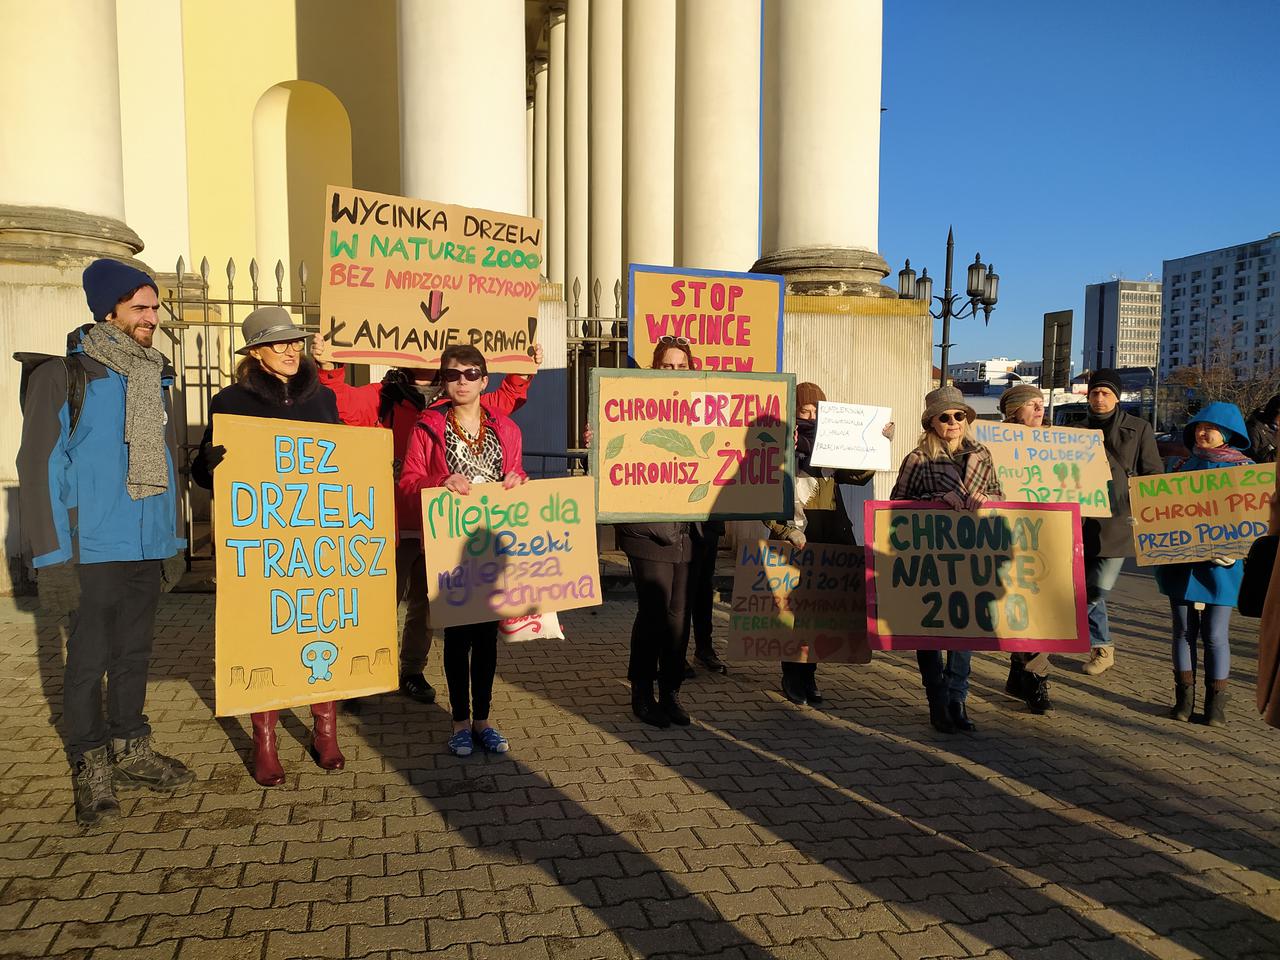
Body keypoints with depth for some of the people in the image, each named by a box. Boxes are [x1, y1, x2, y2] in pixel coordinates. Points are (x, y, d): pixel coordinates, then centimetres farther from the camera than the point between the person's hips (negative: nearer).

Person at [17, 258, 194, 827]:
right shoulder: (65, 376, -7)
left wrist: (172, 532, 14)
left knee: (135, 648, 15)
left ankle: (130, 750, 28)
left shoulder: (156, 377, 12)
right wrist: (52, 544, -11)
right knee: (91, 653, 2)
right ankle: (89, 765, 16)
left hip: (149, 543, 6)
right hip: (97, 542, -6)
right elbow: (41, 463, -8)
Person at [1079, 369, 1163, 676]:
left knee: (1099, 588, -10)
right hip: (1085, 520, 4)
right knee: (1086, 588, 5)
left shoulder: (1138, 429, 2)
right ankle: (1101, 648, 20)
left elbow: (1153, 475, 3)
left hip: (1120, 520, -3)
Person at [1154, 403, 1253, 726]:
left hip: (1219, 565, -3)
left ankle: (1216, 703, 11)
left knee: (1215, 635, 1)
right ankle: (1184, 697, 16)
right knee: (1184, 631, 8)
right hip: (1181, 562, 3)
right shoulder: (1185, 464, 11)